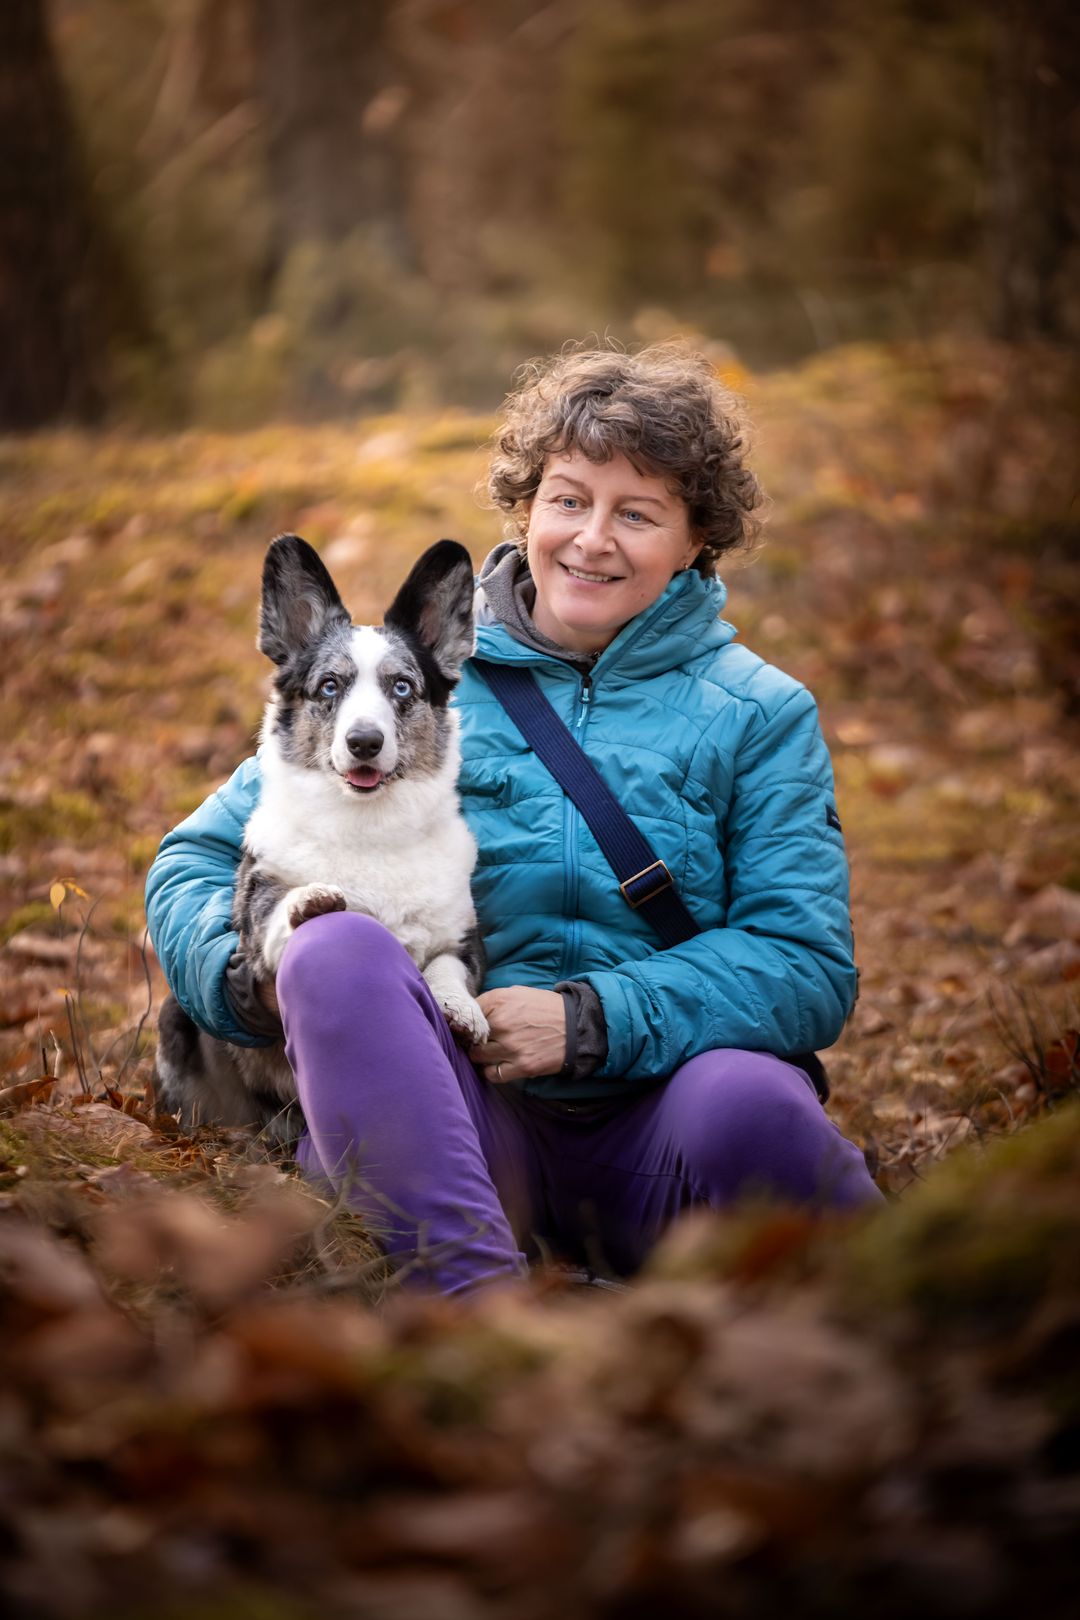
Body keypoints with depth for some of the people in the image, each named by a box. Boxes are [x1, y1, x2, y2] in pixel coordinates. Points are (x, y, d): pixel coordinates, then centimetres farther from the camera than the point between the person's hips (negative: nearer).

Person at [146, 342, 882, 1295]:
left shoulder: (759, 714, 12)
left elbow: (808, 965, 0)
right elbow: (199, 861, 15)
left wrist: (591, 1020, -14)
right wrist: (253, 975, -9)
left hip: (646, 1146, -1)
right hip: (450, 1131, 1)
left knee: (746, 1101, -36)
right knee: (337, 949, -29)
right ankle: (482, 1294, -43)